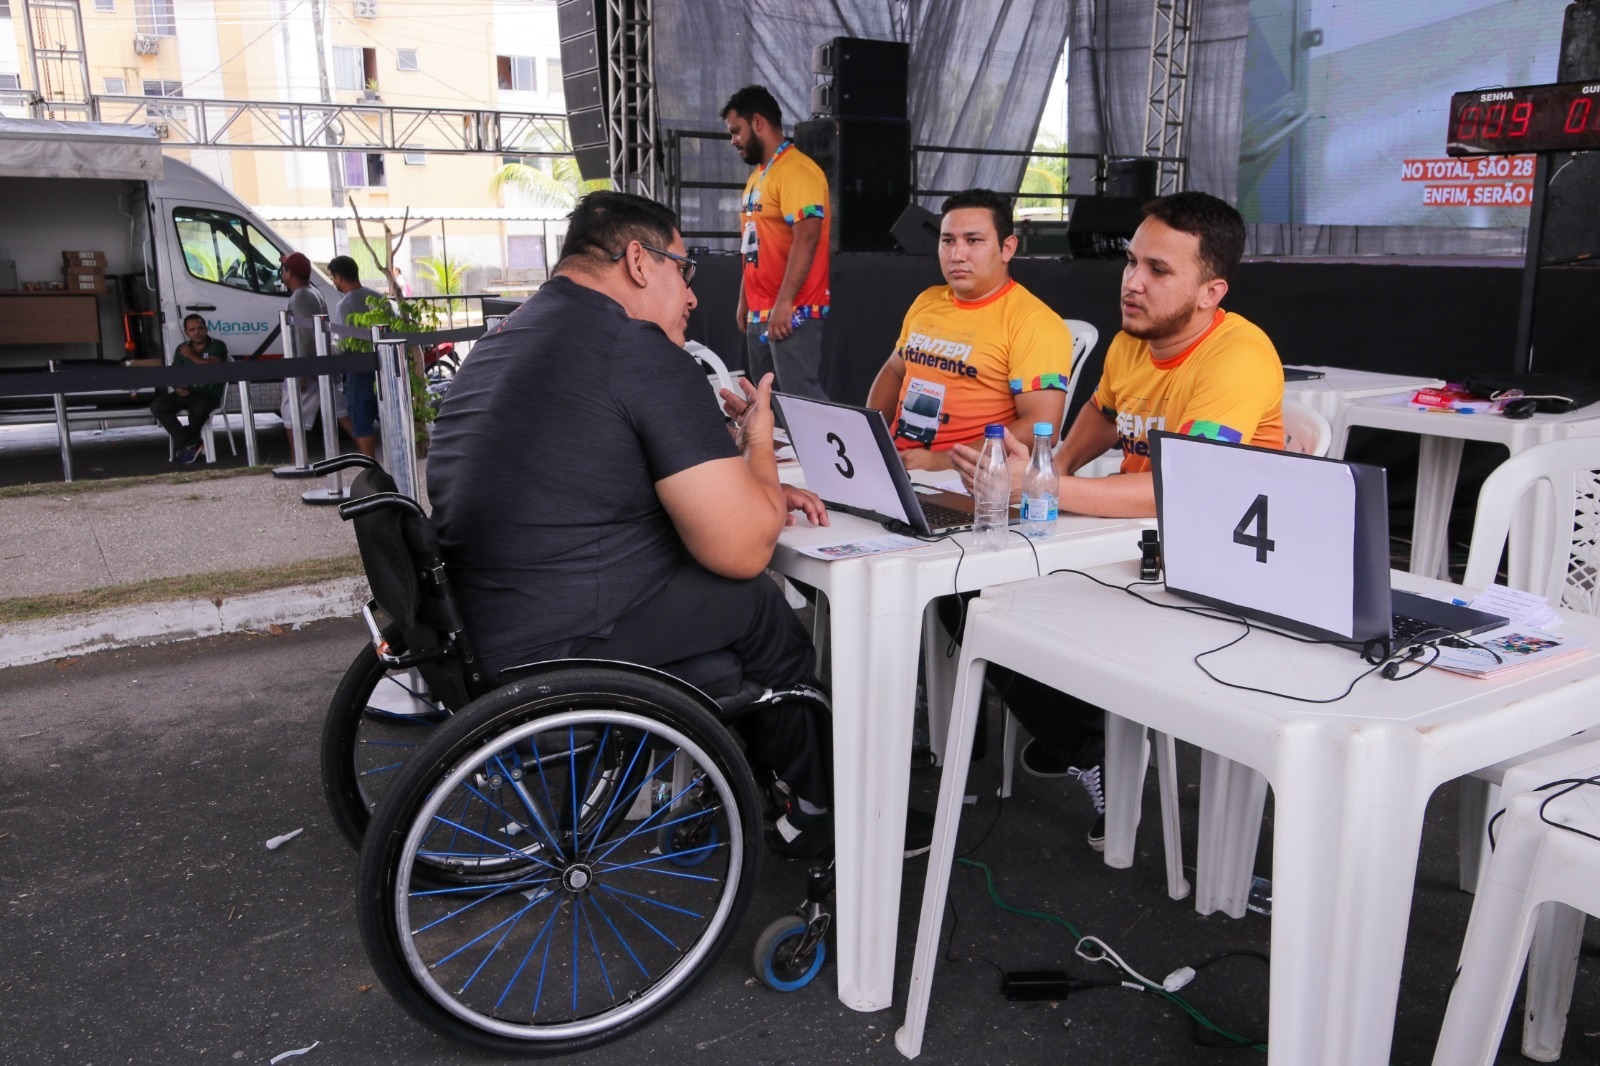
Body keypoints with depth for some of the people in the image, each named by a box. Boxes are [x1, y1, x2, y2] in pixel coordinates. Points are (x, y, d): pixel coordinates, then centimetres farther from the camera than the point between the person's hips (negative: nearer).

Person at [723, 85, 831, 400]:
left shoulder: (797, 170, -11)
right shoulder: (757, 176, 18)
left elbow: (807, 238, -22)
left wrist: (784, 303, -25)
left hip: (792, 313, -10)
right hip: (759, 314, 10)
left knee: (802, 397, -14)